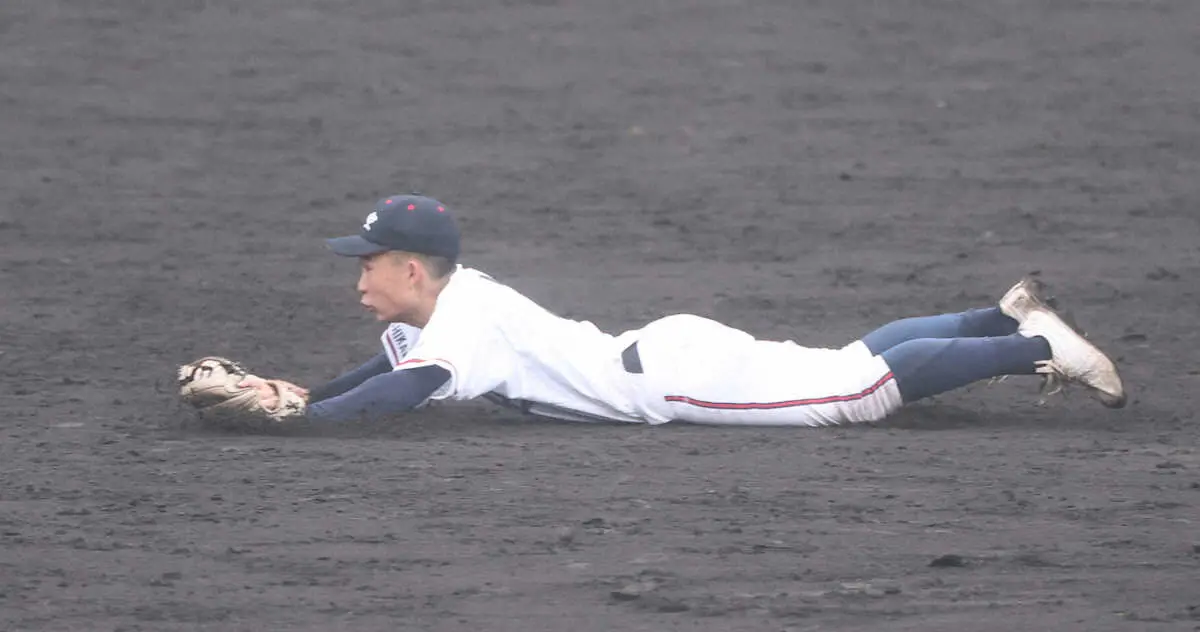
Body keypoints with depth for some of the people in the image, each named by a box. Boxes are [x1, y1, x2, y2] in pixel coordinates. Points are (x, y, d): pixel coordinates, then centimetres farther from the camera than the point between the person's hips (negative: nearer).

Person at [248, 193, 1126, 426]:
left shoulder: (465, 317, -20)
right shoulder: (444, 303, 8)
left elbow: (399, 395, -36)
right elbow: (390, 369, 25)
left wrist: (295, 417, -29)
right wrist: (296, 392, 11)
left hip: (677, 378, -8)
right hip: (664, 356, 8)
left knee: (865, 386, -9)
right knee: (850, 367, 16)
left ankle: (1034, 345, -4)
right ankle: (1010, 322, 23)